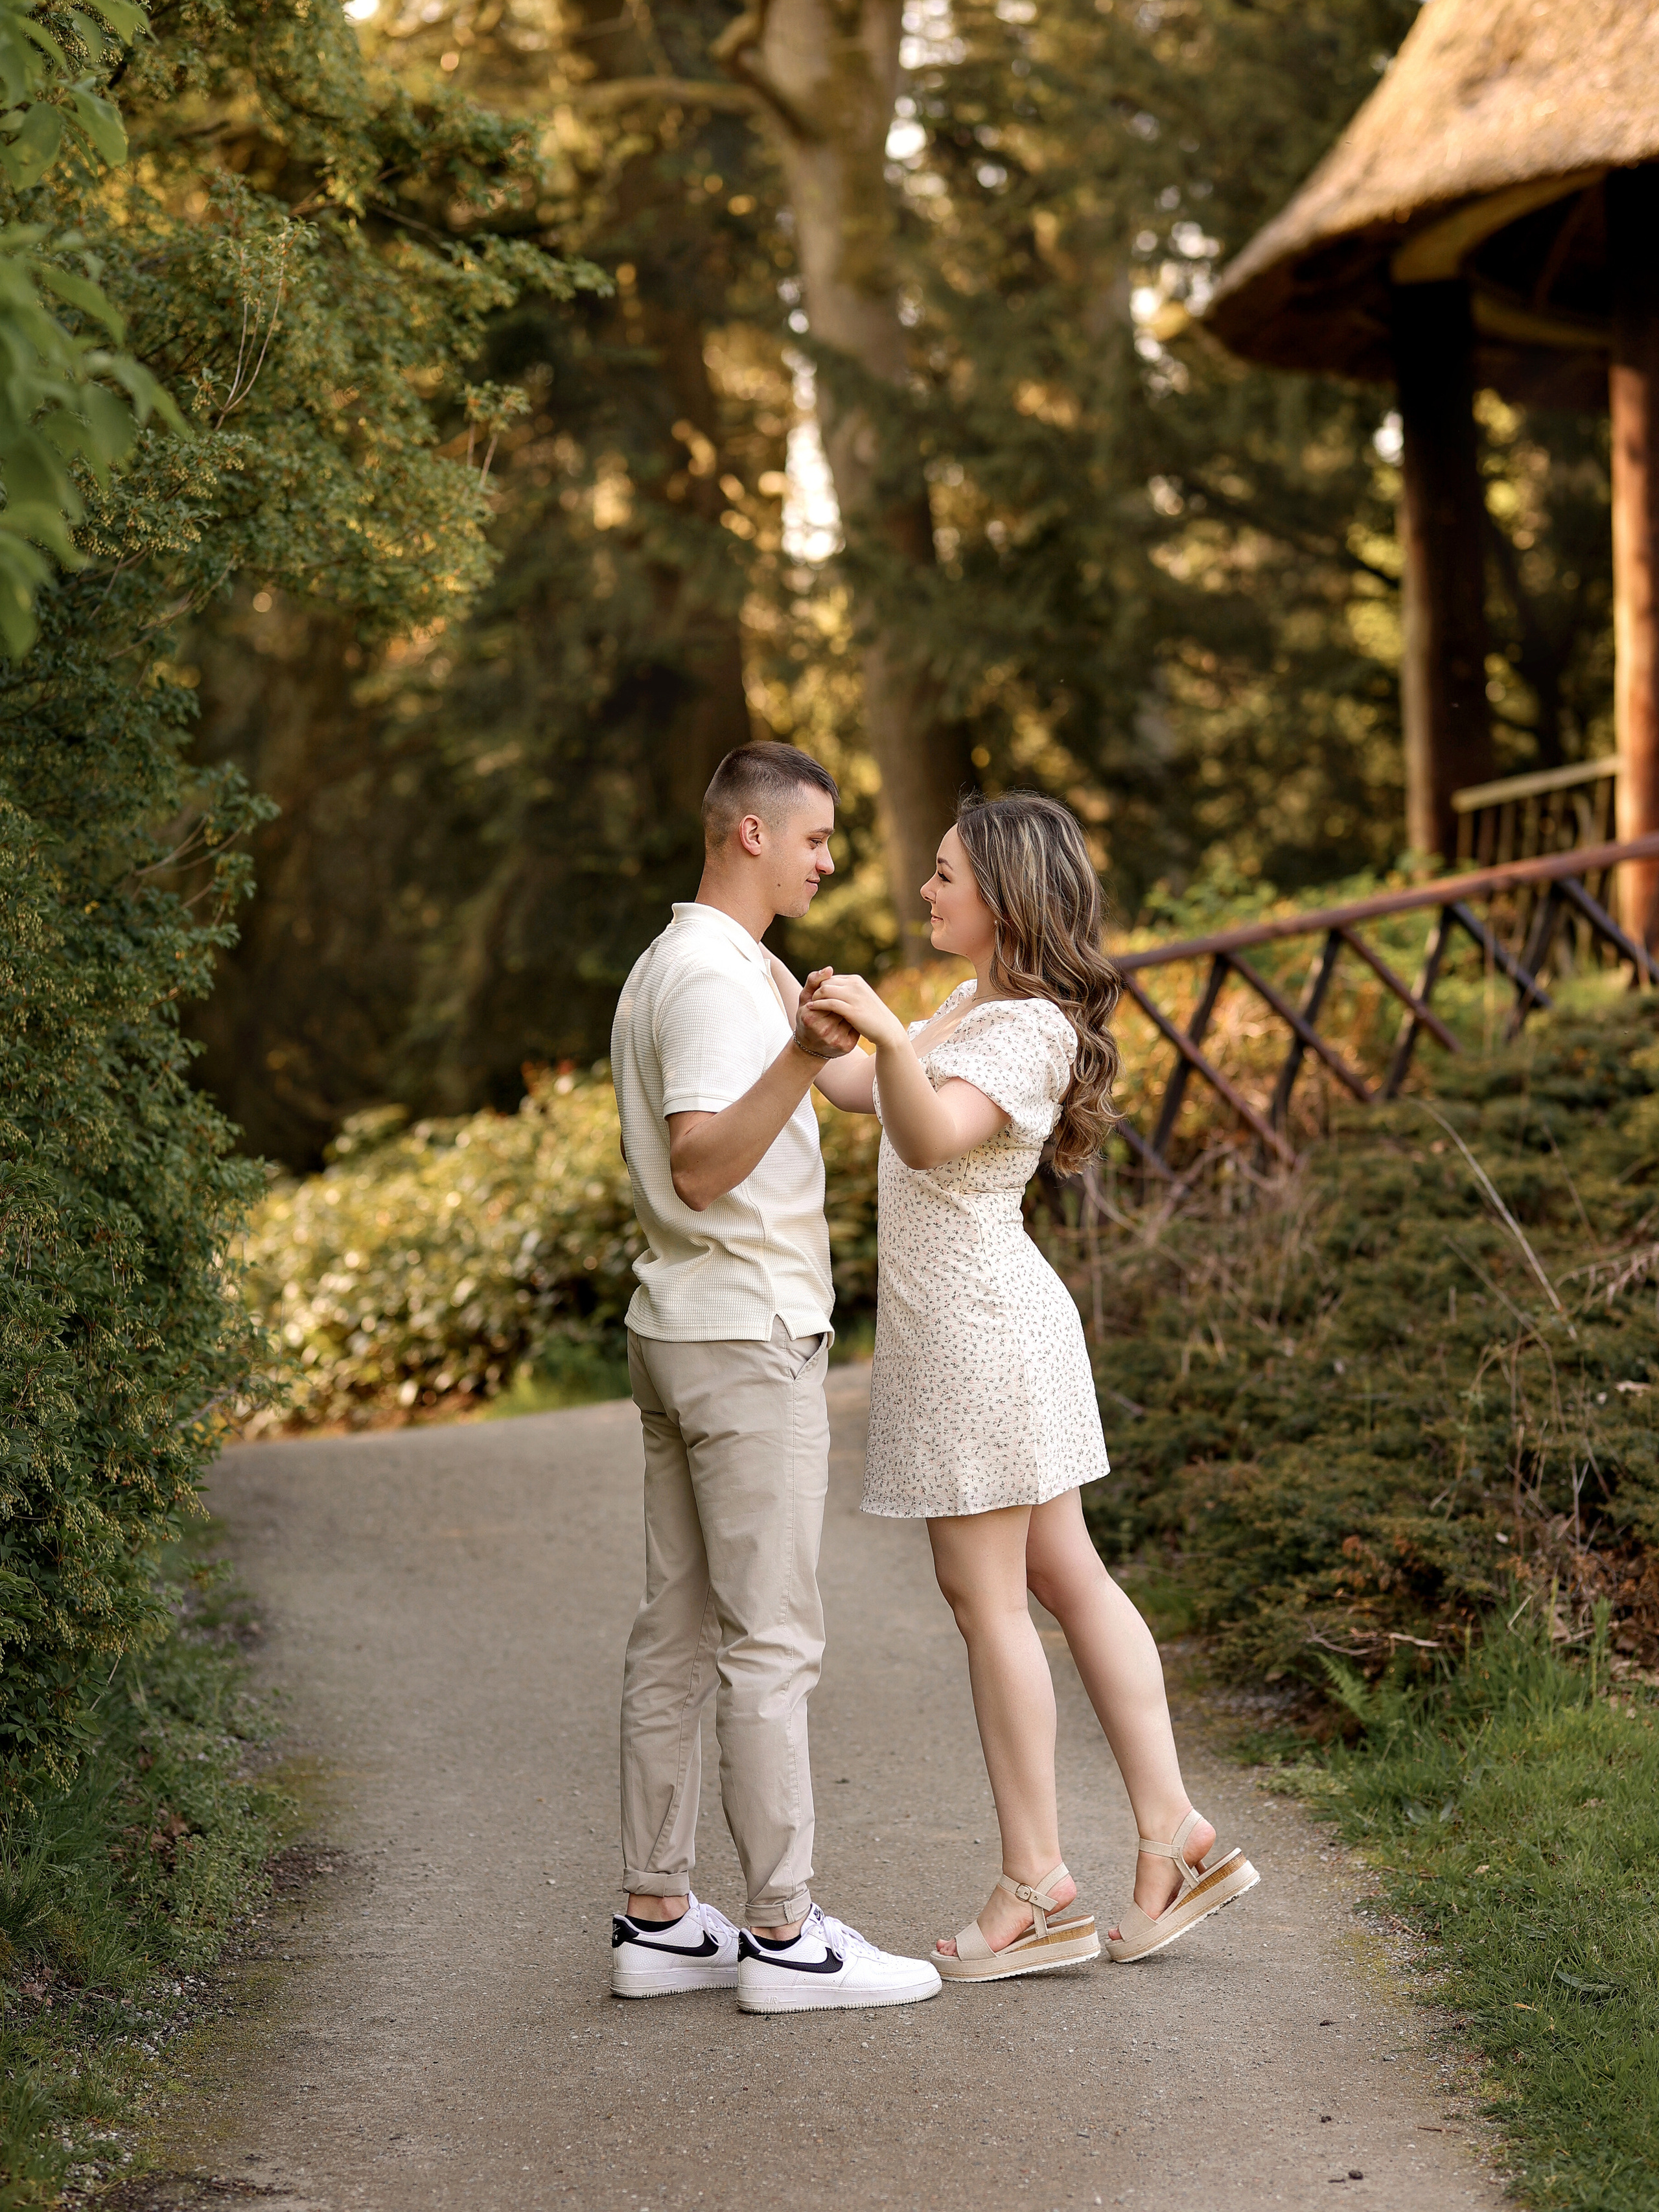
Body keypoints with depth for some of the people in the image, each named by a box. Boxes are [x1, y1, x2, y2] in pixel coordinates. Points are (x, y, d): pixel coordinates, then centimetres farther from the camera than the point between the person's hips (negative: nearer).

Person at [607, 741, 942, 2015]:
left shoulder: (667, 968, 17)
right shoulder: (718, 977, -16)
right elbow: (700, 1170, -28)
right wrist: (804, 1055, -37)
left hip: (683, 1333, 10)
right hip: (745, 1338, -10)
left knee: (681, 1632, 9)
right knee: (772, 1638, -6)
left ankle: (659, 1920, 13)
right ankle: (785, 1934, -3)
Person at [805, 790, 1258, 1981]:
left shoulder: (1027, 1029, -18)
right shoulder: (979, 1006, 13)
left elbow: (930, 1134, -35)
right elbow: (858, 1087, 22)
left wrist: (889, 1030, -50)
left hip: (979, 1332, -10)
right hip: (990, 1324, 10)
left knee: (985, 1597, -4)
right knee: (1067, 1577, 11)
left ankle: (1038, 1886, 2)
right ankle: (1174, 1834, 14)